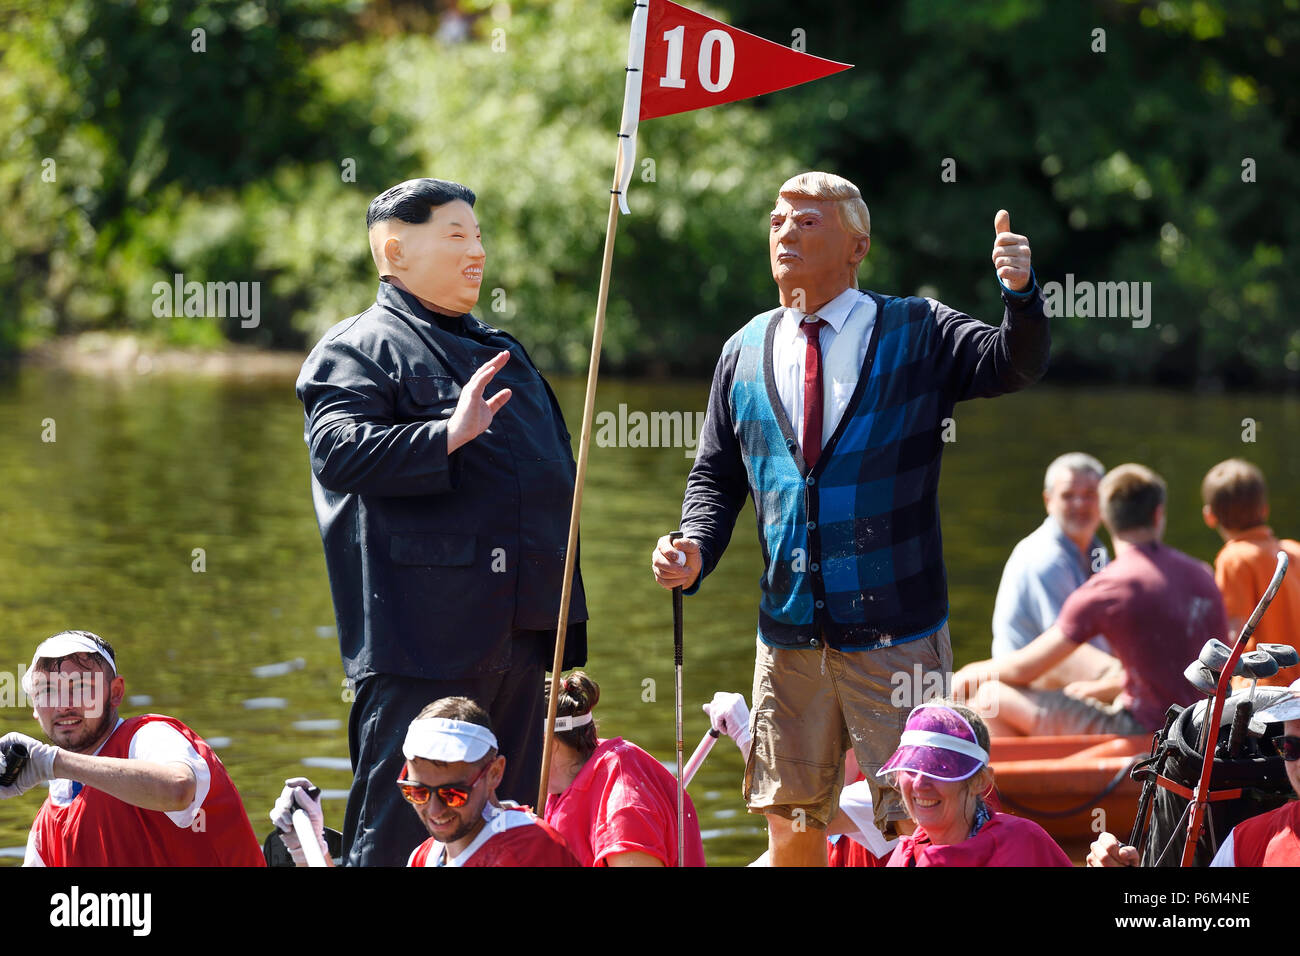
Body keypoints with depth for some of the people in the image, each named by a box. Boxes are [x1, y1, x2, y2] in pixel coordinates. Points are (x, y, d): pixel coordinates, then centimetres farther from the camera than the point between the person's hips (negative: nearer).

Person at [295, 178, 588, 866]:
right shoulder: (356, 350, -1)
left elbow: (554, 475, 30)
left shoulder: (502, 352, 25)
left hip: (515, 640, 8)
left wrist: (563, 630, 26)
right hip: (419, 639, -8)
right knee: (396, 834, -8)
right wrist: (445, 437, -30)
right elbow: (337, 450, -19)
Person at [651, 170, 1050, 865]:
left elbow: (1013, 365, -18)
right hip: (789, 638, 4)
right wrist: (694, 550, -4)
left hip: (896, 632, -4)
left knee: (914, 823, -2)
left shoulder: (918, 333, -1)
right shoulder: (745, 352, 10)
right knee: (791, 819, 10)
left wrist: (1021, 293, -38)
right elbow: (716, 476, 15)